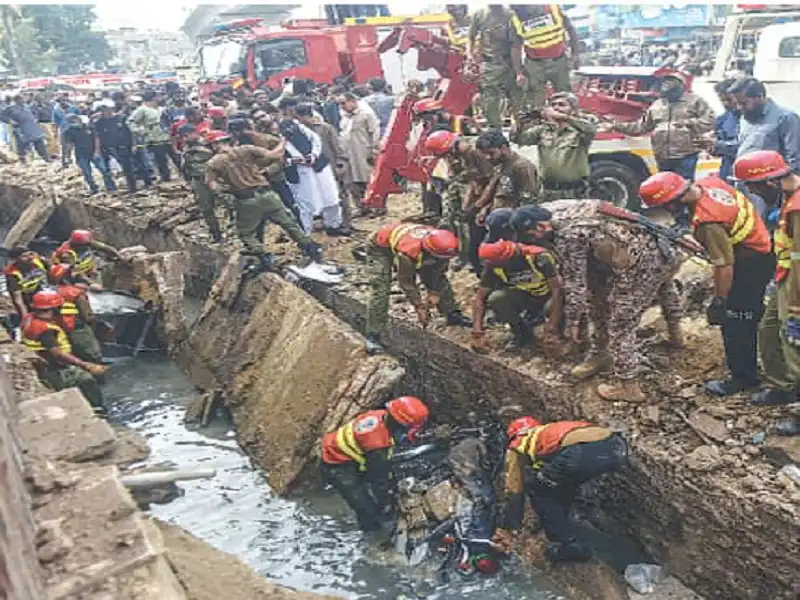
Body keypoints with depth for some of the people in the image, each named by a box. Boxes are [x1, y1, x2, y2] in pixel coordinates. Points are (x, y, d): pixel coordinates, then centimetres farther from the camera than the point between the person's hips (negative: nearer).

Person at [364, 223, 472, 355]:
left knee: (439, 277, 1)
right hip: (380, 247, -6)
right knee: (380, 290, -20)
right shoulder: (408, 253, -43)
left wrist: (434, 294, -12)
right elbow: (406, 282, -27)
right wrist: (419, 307, -20)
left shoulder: (441, 246, -26)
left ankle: (453, 314, 15)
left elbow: (439, 273, -8)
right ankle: (372, 336, -15)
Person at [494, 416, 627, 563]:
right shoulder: (553, 430, 42)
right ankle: (563, 533, 39)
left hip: (582, 453, -7)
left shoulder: (519, 446, 26)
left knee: (537, 489, 18)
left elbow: (514, 492, 26)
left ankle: (571, 545, 17)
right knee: (564, 480, 34)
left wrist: (506, 530, 37)